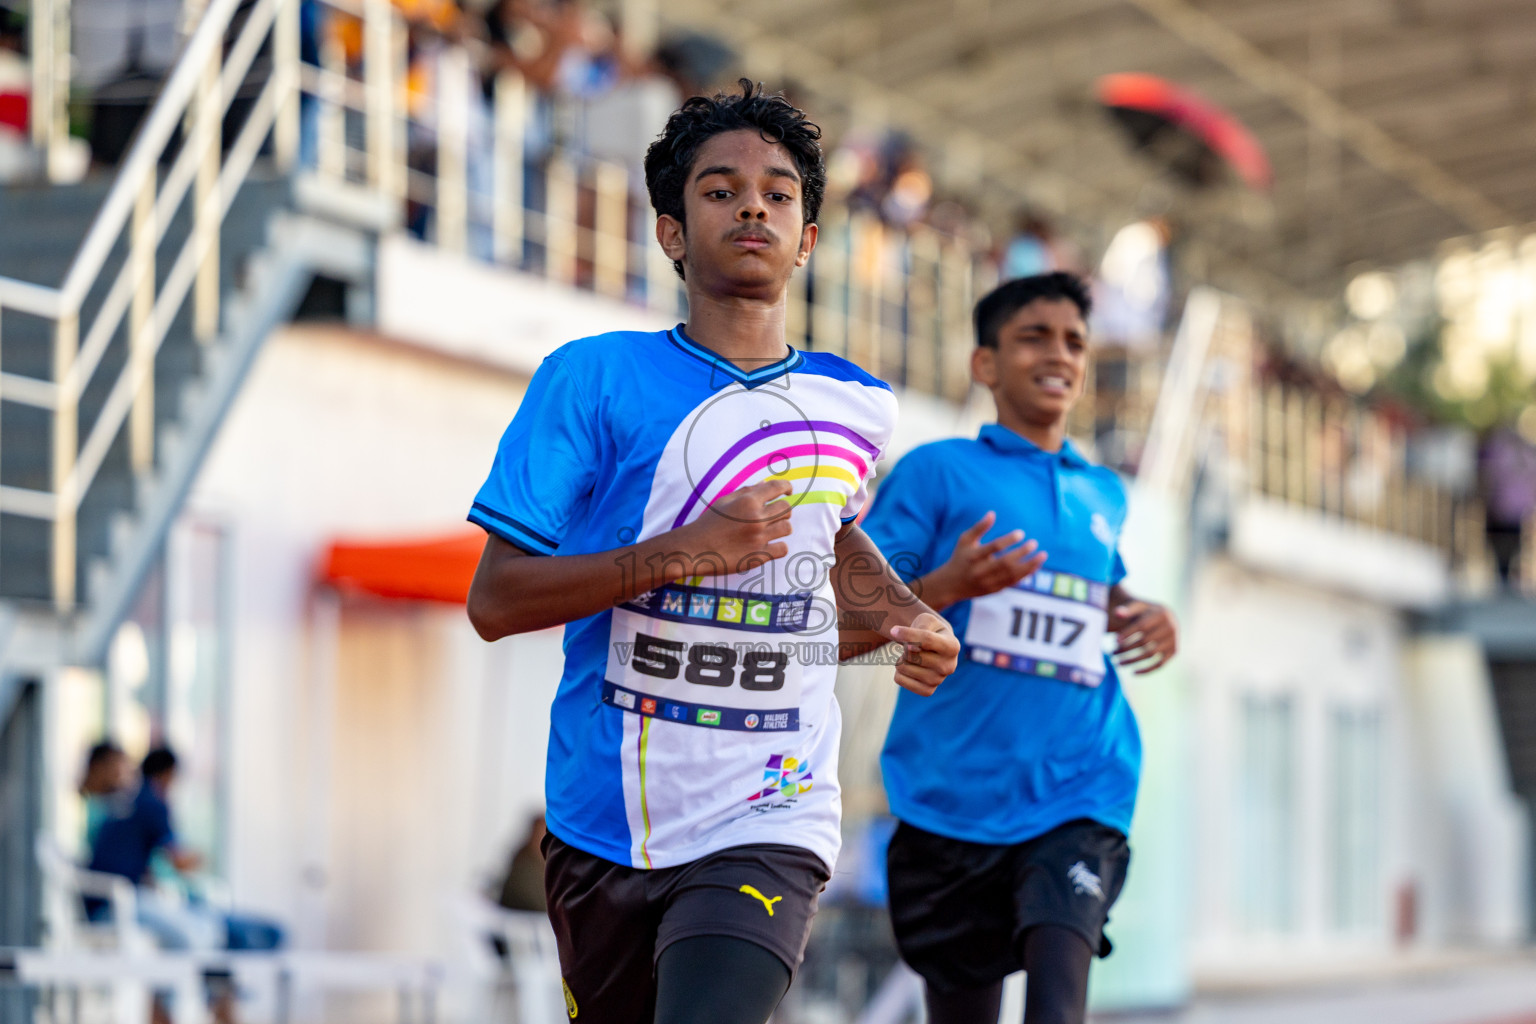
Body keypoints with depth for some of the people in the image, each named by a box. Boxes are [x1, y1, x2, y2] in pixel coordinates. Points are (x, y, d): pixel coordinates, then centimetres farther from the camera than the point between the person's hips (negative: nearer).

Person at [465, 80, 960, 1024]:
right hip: (604, 826, 0)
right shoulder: (593, 379, -5)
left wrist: (901, 613, 11)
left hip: (767, 826, 0)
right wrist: (680, 554, -21)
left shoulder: (858, 409, 7)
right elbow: (494, 602, -11)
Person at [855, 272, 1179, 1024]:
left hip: (1079, 792, 2)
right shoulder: (937, 472, 3)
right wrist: (948, 586, -20)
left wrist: (1141, 618, 13)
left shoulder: (1104, 495, 18)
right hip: (952, 792, -2)